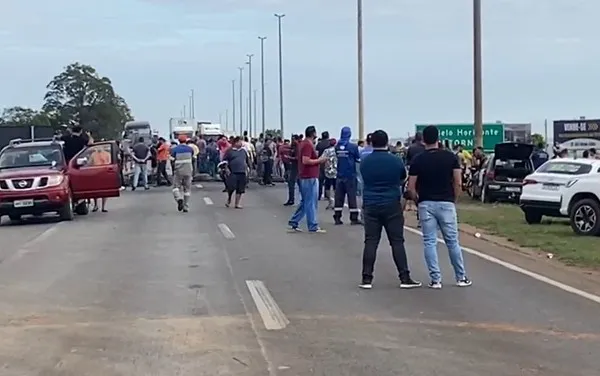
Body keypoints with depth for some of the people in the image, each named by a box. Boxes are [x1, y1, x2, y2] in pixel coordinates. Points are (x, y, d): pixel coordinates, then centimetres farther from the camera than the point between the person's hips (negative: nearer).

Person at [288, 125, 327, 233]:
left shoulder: (302, 144, 14)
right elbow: (305, 161, -24)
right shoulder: (308, 145, -16)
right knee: (311, 203, -4)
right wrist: (319, 160, -15)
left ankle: (293, 223, 16)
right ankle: (313, 227, 0)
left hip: (303, 177, 10)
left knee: (305, 202, 16)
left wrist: (317, 159, 18)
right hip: (310, 178, -10)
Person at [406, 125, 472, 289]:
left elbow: (411, 188, -4)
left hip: (426, 204, 0)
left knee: (430, 242, 4)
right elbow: (458, 184, -3)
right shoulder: (450, 157, -1)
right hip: (446, 203, 1)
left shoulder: (418, 160, -3)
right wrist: (454, 200, 11)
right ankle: (461, 277, 17)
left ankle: (435, 279, 2)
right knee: (452, 242, 10)